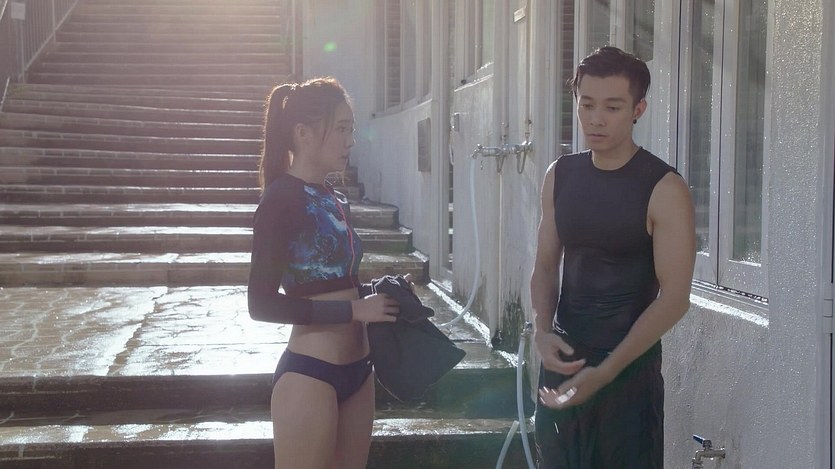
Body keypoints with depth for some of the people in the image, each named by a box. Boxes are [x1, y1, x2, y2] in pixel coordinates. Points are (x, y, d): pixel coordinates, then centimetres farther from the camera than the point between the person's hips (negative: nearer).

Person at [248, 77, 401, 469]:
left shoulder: (335, 201, 11)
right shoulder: (282, 198, -12)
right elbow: (262, 304, -18)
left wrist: (382, 301, 1)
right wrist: (355, 310, -17)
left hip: (356, 370, 8)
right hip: (309, 376, -8)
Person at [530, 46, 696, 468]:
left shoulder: (664, 189, -12)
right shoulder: (560, 176, 4)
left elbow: (674, 298, -15)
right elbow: (546, 266, 9)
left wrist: (605, 371, -21)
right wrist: (542, 331, -10)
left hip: (629, 365, -5)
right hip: (562, 357, 5)